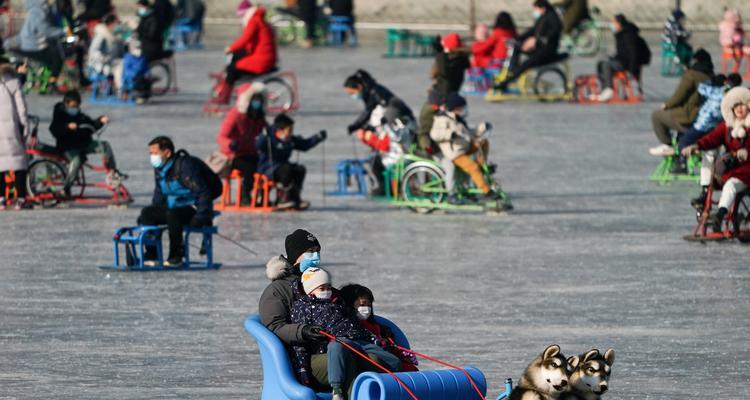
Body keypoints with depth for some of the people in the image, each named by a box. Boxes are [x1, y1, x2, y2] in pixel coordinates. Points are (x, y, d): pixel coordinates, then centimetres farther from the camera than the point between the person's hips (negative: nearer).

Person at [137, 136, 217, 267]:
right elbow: (159, 196, 19)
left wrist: (202, 216, -31)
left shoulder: (185, 165, -20)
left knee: (173, 215, -36)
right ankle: (150, 255, -7)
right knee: (147, 213, -4)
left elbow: (203, 192, -24)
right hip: (173, 207, 9)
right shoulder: (159, 169, 7)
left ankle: (176, 257, -29)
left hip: (193, 207, -9)